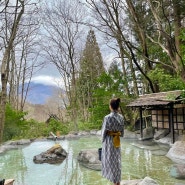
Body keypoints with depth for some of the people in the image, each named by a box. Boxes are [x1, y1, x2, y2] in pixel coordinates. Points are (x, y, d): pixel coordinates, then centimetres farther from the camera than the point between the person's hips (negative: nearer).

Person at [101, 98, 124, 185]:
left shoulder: (107, 117, -20)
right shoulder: (121, 117, -2)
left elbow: (104, 131, -12)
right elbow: (122, 130, 6)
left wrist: (103, 140, 5)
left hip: (109, 141, -6)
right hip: (117, 141, 6)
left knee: (111, 161, 7)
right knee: (117, 160, 17)